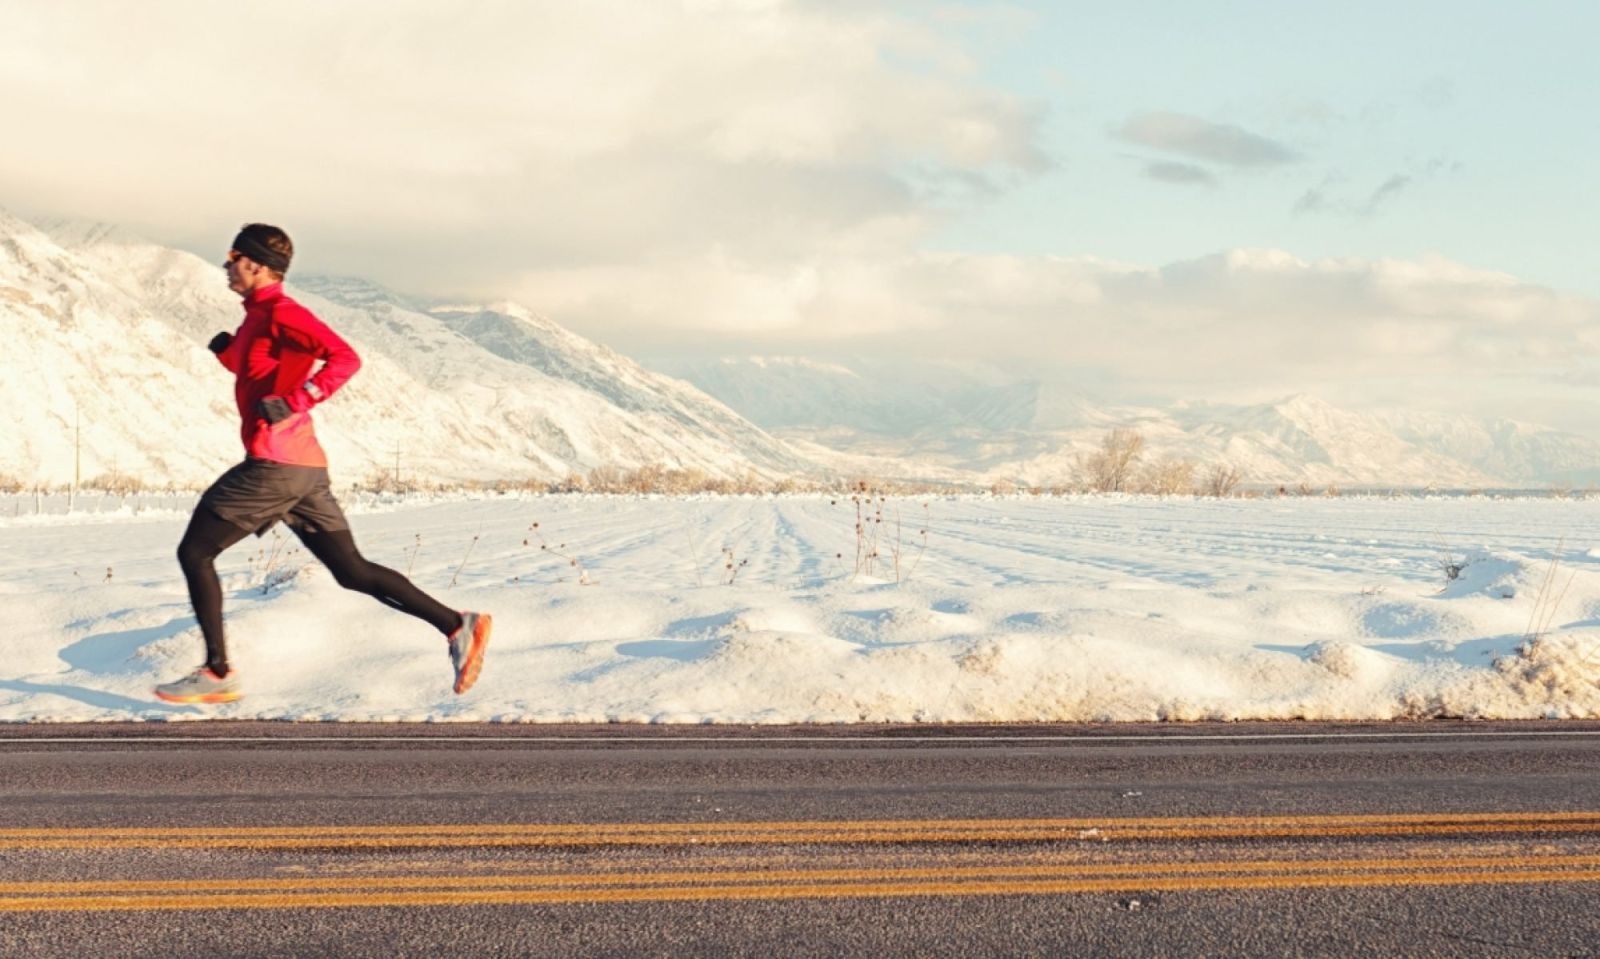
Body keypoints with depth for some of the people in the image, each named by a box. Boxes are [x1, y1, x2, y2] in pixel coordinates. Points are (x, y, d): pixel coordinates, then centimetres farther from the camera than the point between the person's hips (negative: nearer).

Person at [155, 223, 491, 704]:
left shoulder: (280, 312, -8)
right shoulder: (259, 317, 21)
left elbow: (345, 358, -20)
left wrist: (293, 403, -26)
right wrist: (227, 351, 16)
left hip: (274, 463, -10)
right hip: (305, 468, 10)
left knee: (194, 552, 1)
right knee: (352, 571, 7)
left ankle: (218, 672, 2)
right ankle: (457, 626, 2)